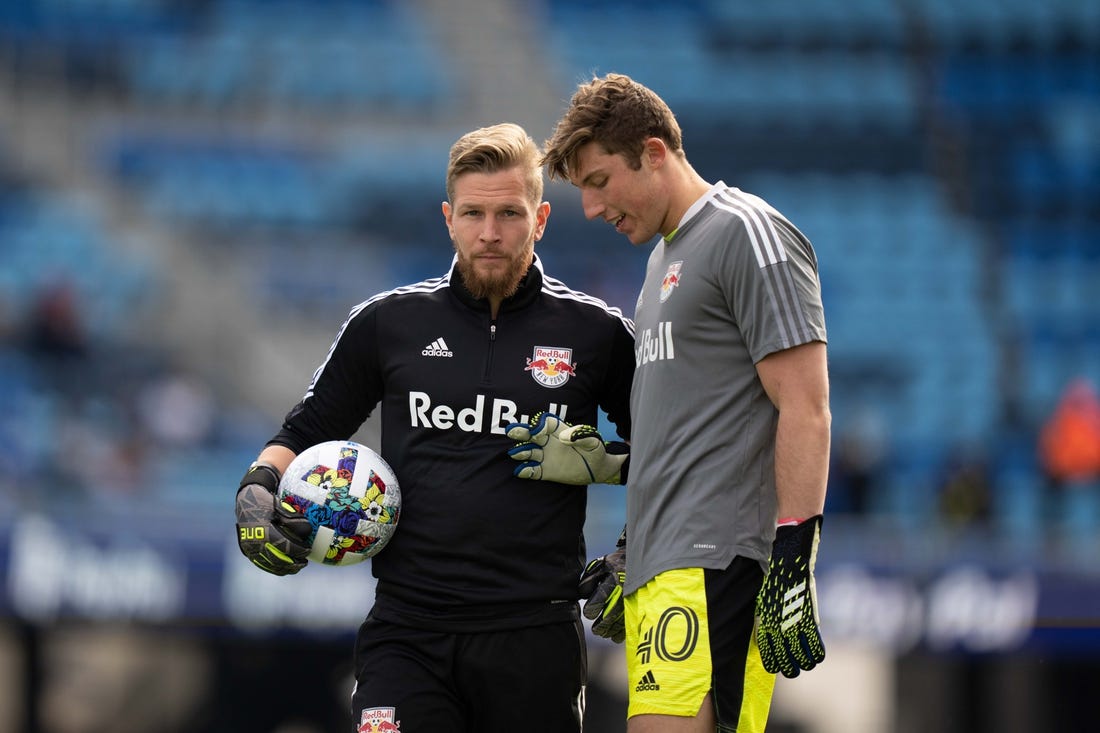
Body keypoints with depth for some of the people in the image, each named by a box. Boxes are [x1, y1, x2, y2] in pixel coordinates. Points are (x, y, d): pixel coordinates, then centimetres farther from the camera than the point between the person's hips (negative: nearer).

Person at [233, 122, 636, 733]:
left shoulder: (596, 333, 4)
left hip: (535, 635, 0)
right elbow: (307, 431, 19)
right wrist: (259, 490, 0)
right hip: (408, 630, 0)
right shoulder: (387, 323, 8)